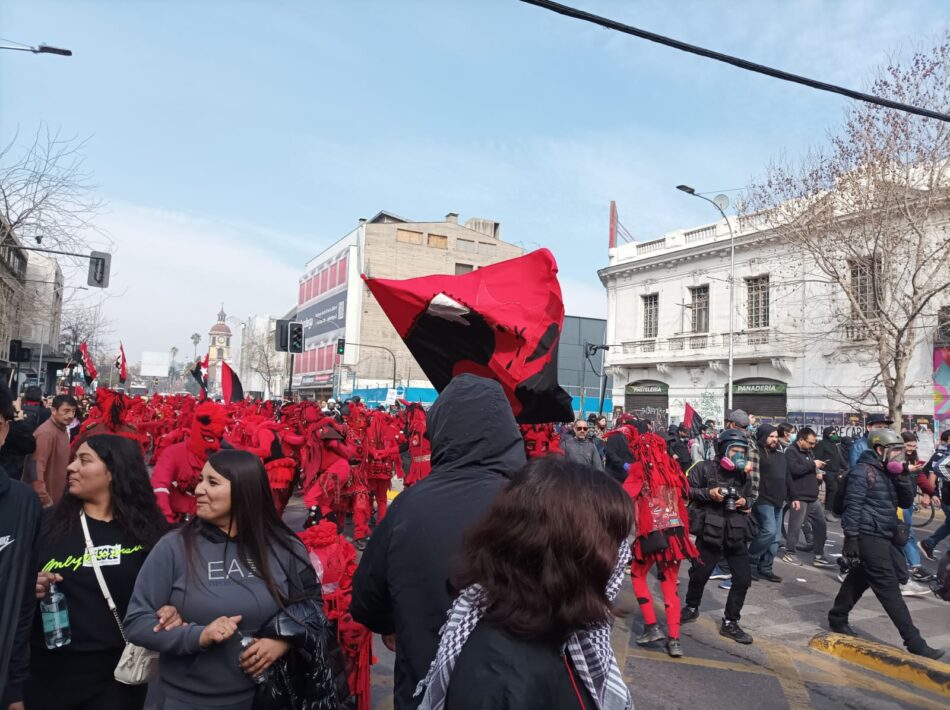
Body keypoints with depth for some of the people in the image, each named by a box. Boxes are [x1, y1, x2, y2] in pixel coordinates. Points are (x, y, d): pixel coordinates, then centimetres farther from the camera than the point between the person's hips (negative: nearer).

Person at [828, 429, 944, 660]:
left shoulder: (889, 472, 12)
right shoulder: (863, 471, -14)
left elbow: (906, 502, 12)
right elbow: (852, 506, -17)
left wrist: (904, 478, -4)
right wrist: (851, 539, -19)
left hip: (885, 536, 9)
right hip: (869, 537, -9)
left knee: (859, 579, 17)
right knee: (889, 589, -5)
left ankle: (837, 619, 29)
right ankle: (914, 642, -2)